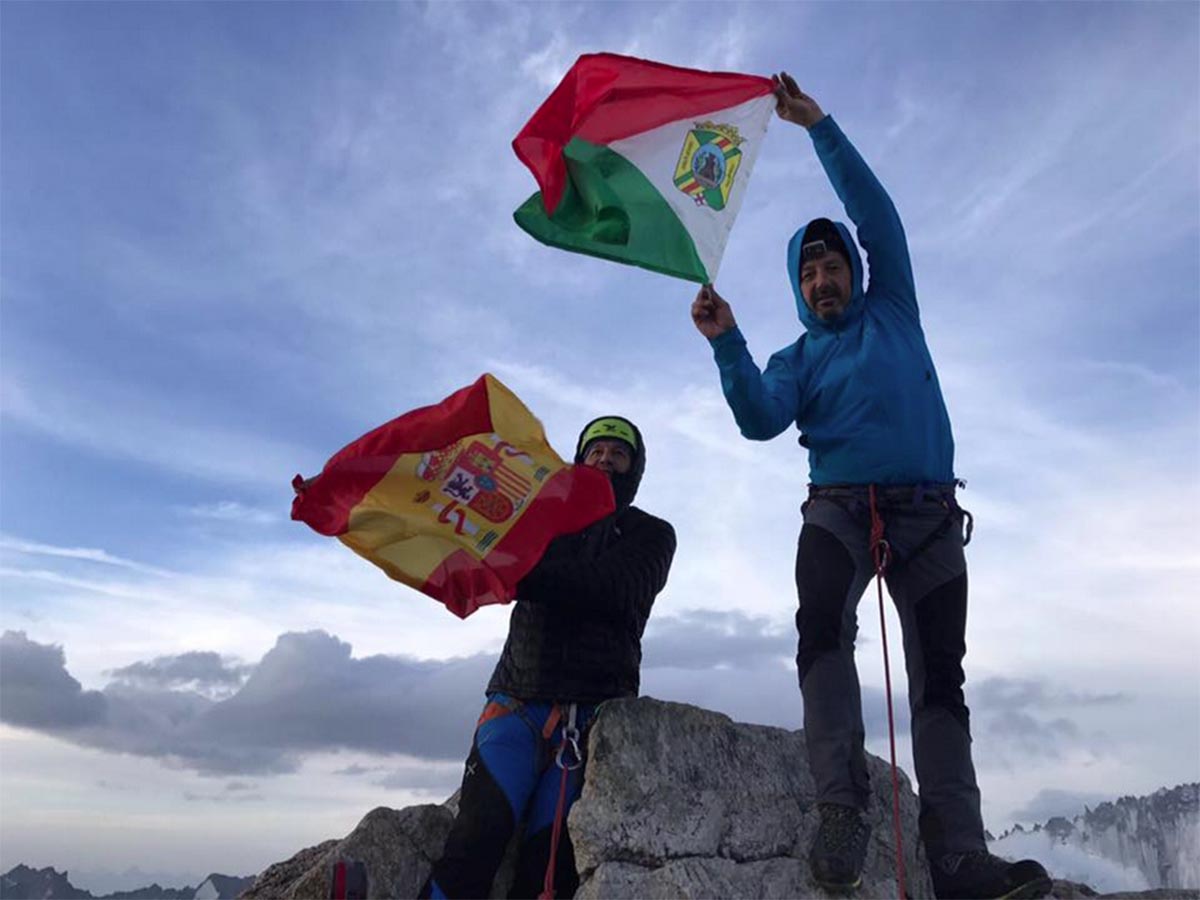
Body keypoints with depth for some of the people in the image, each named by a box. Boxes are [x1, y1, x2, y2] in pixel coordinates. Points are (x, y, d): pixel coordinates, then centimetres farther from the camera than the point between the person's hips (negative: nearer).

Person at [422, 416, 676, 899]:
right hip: (517, 701, 2)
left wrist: (526, 571, -22)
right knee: (476, 841, -16)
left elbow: (615, 590, -9)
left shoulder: (651, 534, 12)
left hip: (594, 712, -1)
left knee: (548, 861, -14)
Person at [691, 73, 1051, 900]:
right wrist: (727, 343, -17)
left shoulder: (893, 311, 19)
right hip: (839, 510, 0)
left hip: (929, 513, 1)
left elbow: (875, 211, 11)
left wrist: (818, 127, 10)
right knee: (823, 625, -29)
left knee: (940, 675, -8)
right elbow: (760, 421, -4)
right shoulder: (796, 359, 17)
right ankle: (842, 805, -32)